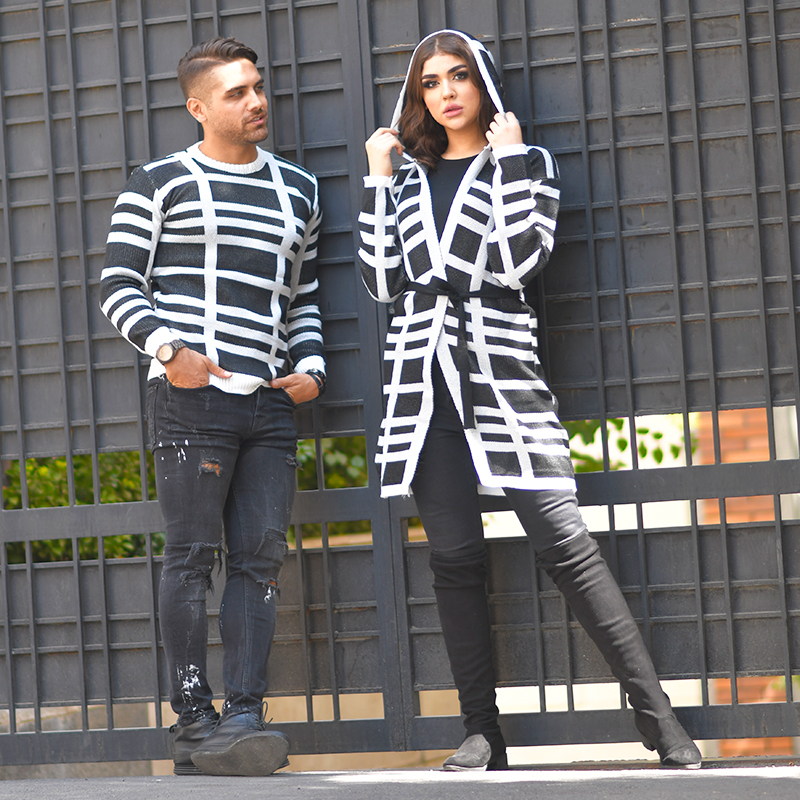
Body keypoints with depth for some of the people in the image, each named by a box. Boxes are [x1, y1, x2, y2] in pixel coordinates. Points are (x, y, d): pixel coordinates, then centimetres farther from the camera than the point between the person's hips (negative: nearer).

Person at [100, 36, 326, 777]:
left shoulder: (297, 190, 20)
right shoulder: (159, 184, 5)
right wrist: (168, 350, -14)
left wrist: (312, 365, 8)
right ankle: (194, 723, -5)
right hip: (191, 398, -5)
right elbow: (120, 285, 2)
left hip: (270, 404, 5)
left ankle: (244, 713, -2)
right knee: (193, 555, -8)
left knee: (260, 557, -2)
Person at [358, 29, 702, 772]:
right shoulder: (409, 179, 17)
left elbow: (517, 261, -8)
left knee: (562, 538, -13)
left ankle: (657, 716, -12)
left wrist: (508, 156, -4)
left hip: (501, 368, -3)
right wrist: (377, 180, 6)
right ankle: (482, 732, 5)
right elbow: (382, 280, 6)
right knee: (454, 556, 1)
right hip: (422, 373, 3)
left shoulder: (526, 164, 10)